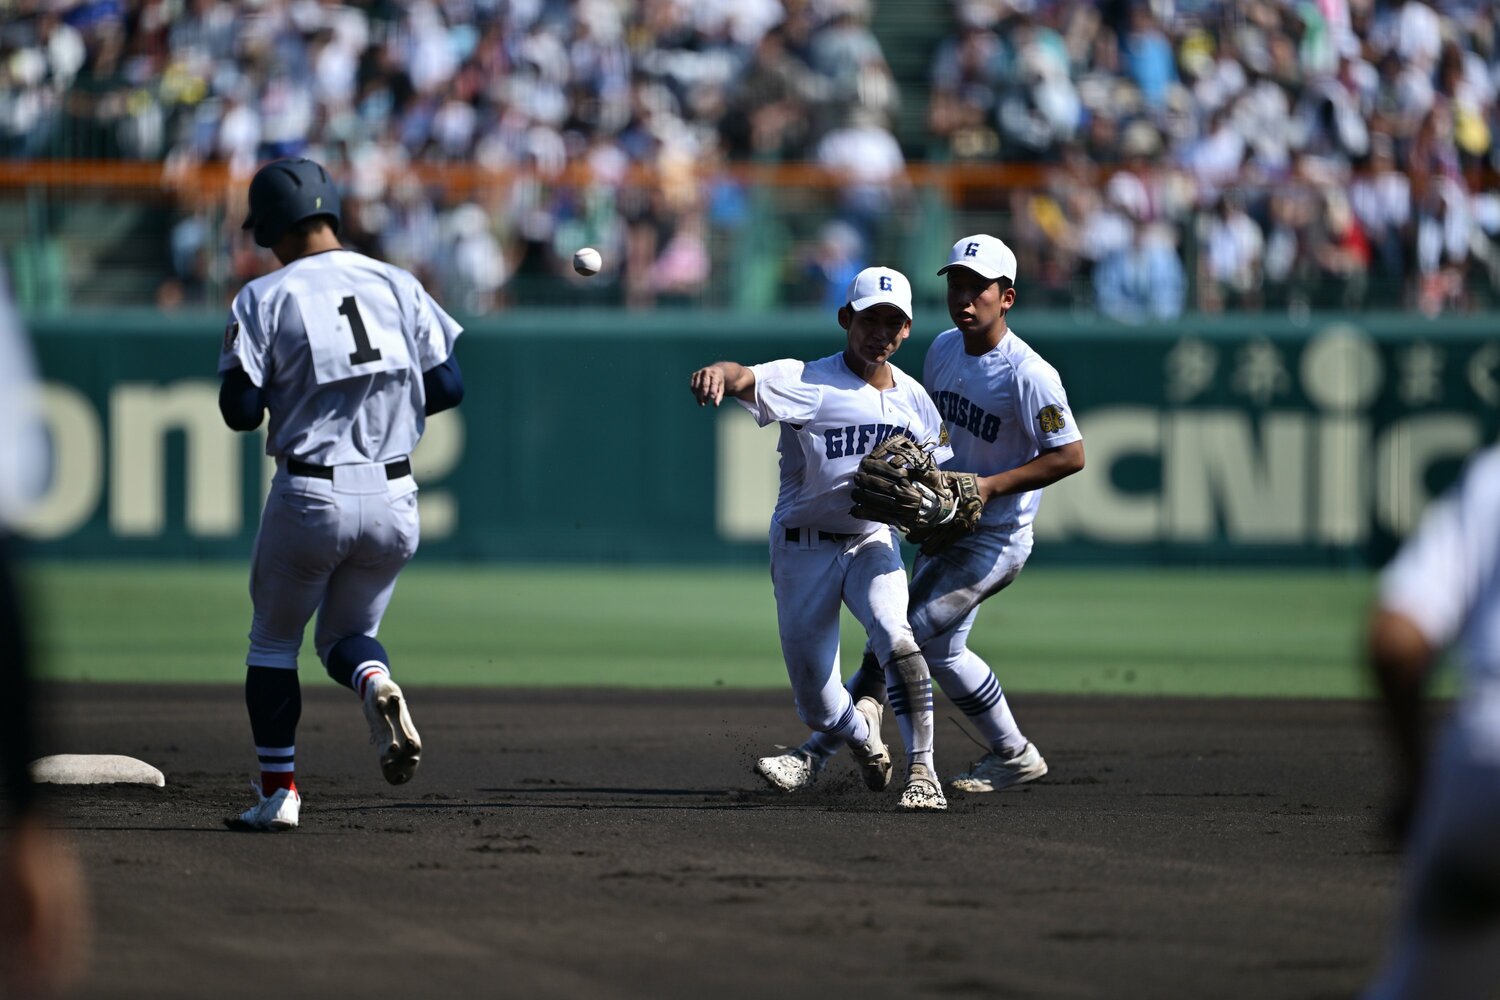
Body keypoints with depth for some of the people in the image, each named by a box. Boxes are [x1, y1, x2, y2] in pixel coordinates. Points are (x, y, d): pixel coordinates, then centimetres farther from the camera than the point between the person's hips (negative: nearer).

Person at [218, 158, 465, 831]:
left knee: (273, 642, 17)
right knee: (345, 634, 20)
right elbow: (448, 386, 3)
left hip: (309, 495, -3)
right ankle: (377, 683, -15)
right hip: (392, 499, 3)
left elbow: (240, 412, -9)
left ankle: (278, 793, 12)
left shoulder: (264, 300, -6)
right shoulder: (397, 286, 5)